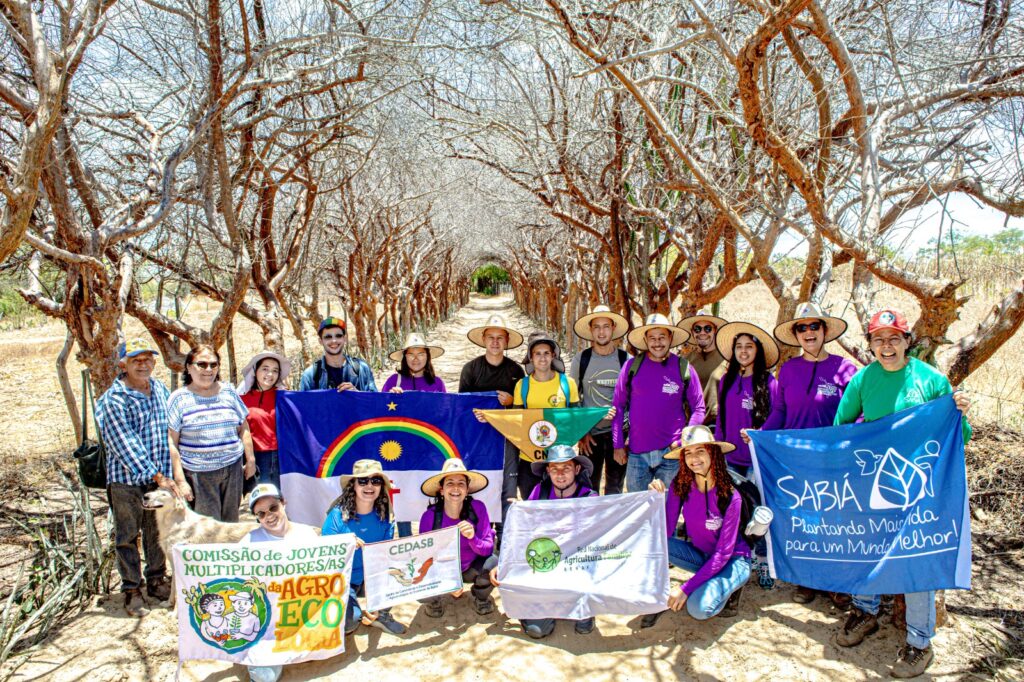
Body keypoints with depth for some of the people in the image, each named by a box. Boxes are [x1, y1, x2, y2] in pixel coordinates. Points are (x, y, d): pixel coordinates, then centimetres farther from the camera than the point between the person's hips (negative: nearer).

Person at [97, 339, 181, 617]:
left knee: (157, 531, 16)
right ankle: (132, 589, 21)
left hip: (159, 476, 5)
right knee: (128, 536, 7)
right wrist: (159, 477, -21)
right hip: (126, 479, -5)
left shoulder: (160, 389, 5)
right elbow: (127, 445, -19)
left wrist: (170, 473, 11)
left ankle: (156, 580, 32)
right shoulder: (113, 400, -14)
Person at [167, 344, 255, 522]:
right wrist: (180, 480, -10)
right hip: (198, 474, -3)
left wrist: (250, 460, 10)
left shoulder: (229, 392, 8)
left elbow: (243, 428, 15)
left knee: (231, 523, 10)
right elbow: (171, 443, -5)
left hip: (232, 469, 4)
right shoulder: (179, 399, -2)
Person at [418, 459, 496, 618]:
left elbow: (488, 549, -17)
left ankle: (480, 596, 6)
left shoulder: (477, 508, -20)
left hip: (471, 568, 1)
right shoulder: (429, 516, -21)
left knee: (493, 564, -30)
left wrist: (473, 538, -38)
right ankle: (436, 600, 9)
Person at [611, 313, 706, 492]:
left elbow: (698, 409, 4)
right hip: (637, 453, 1)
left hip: (672, 452, 0)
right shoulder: (632, 365, -1)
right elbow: (618, 406, 4)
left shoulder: (684, 368, -1)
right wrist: (618, 445, 2)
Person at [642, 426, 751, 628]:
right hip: (700, 554, 4)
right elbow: (666, 533, -16)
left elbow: (723, 553, -24)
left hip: (732, 560, -4)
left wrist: (685, 588, -28)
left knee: (698, 607, -29)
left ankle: (730, 587, 1)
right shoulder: (680, 486, -13)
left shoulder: (730, 496, -24)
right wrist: (660, 498, -30)